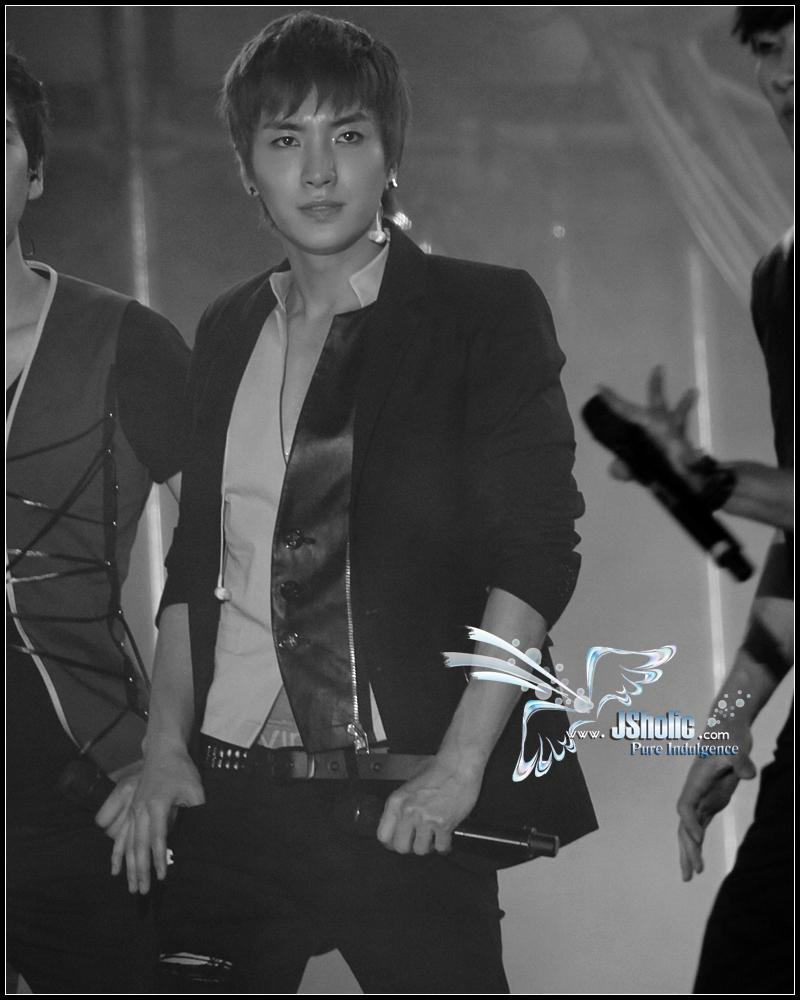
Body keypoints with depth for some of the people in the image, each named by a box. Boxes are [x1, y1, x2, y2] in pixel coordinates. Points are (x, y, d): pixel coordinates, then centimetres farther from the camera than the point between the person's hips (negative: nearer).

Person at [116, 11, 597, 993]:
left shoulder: (487, 314, -1)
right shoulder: (229, 333, 14)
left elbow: (537, 551, -6)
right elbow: (195, 562, 17)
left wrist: (460, 764, -14)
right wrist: (166, 746, 5)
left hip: (406, 799, -4)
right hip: (230, 792, 4)